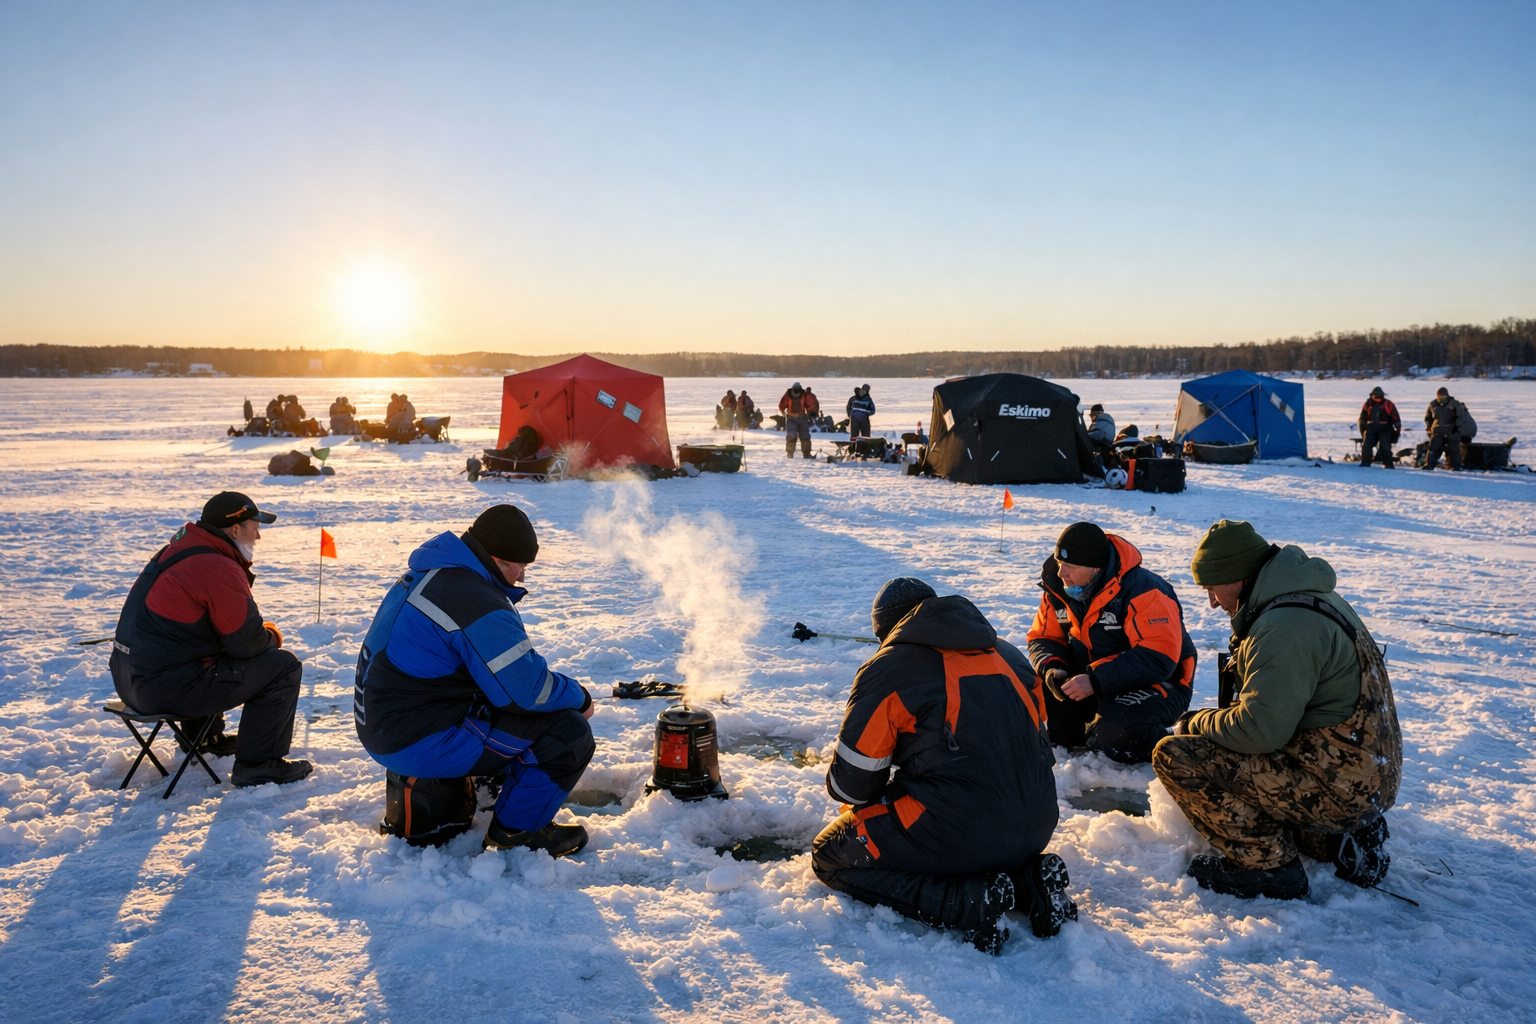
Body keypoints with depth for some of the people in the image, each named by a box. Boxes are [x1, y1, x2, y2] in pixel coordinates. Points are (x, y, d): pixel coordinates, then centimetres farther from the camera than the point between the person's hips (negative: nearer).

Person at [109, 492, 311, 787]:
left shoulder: (178, 550, 13)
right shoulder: (219, 570, -18)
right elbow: (247, 642, -16)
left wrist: (261, 634, 13)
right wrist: (273, 636, 6)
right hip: (169, 688, -10)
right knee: (283, 667, -7)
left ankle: (205, 737, 44)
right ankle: (258, 763, -3)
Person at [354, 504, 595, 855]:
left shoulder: (427, 574, 8)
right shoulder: (480, 605, -24)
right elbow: (528, 690, -21)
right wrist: (579, 697, -4)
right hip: (420, 744, -10)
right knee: (570, 734, -12)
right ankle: (517, 829, 7)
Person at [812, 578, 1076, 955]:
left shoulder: (887, 669, -3)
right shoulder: (1010, 656, 14)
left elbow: (851, 783, 0)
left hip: (958, 832, -7)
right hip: (1036, 830, 7)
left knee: (830, 857, 10)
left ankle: (969, 902, -8)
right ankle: (1027, 879, 8)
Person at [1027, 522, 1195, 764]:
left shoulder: (1143, 590, -25)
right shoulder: (1058, 588, -4)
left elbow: (1158, 659, -31)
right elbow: (1043, 638, 5)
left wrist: (1096, 680, -36)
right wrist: (1052, 669, -18)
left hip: (1154, 683, -6)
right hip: (1092, 685, 6)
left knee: (1116, 732, -35)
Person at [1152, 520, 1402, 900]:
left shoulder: (1286, 627, -22)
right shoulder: (1317, 599, 11)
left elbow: (1259, 730, -25)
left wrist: (1197, 721, -7)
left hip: (1336, 790, -10)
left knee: (1174, 755, -14)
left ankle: (1266, 862, -4)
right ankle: (1338, 837, 16)